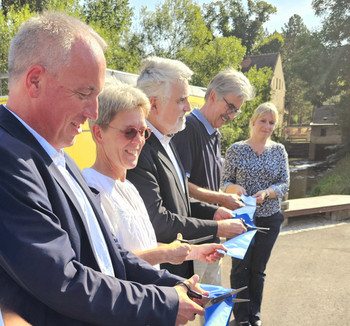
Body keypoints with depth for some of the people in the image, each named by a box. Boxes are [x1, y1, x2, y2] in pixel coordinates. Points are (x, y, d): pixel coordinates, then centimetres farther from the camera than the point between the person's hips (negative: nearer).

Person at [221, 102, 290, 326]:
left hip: (270, 218, 2)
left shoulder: (279, 150, 2)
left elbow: (285, 184, -3)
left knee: (259, 268, 14)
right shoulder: (236, 149, -5)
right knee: (241, 267, 6)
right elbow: (225, 182, -2)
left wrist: (266, 192, -22)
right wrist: (235, 188, -24)